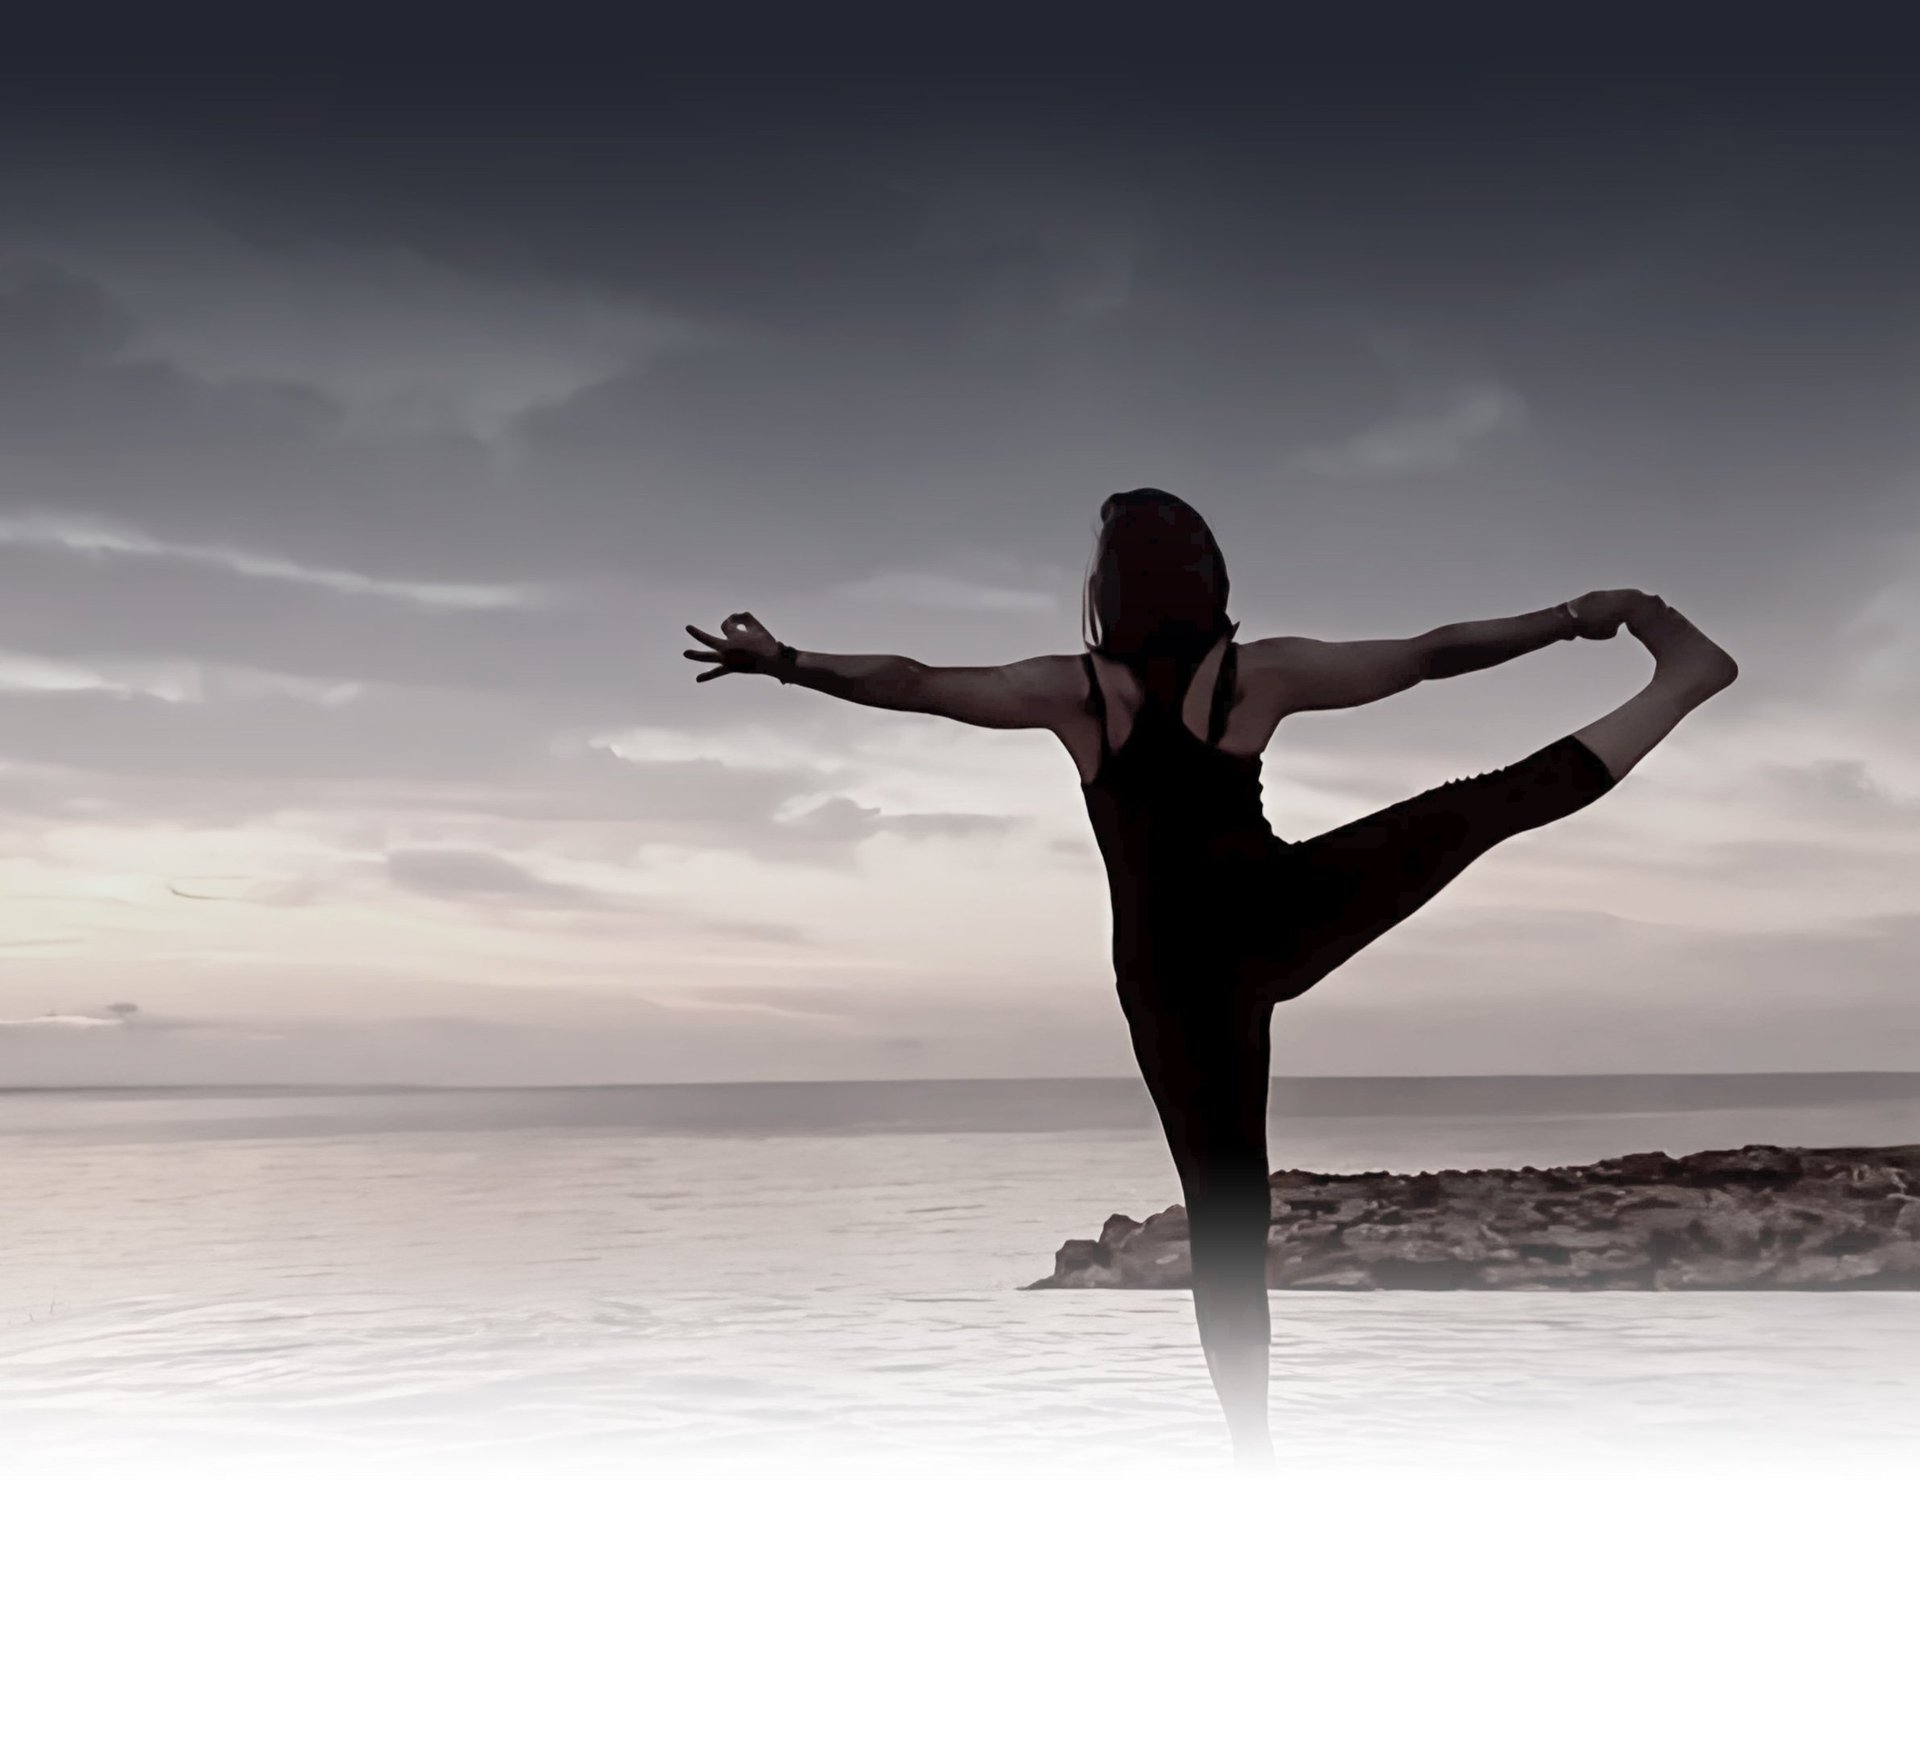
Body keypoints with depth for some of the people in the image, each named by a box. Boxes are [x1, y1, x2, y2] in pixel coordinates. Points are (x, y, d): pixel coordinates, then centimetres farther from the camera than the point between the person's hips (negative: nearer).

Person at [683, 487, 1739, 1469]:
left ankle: (1255, 1455, 13)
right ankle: (1677, 679, 18)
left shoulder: (1074, 691, -2)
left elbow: (909, 684, -5)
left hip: (1174, 976, 1)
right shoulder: (1262, 671, 0)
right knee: (1492, 808, 12)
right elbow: (1430, 656, 5)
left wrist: (782, 660, 1)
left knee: (1222, 1208, 7)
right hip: (1276, 923, -1)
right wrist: (1568, 619, 15)